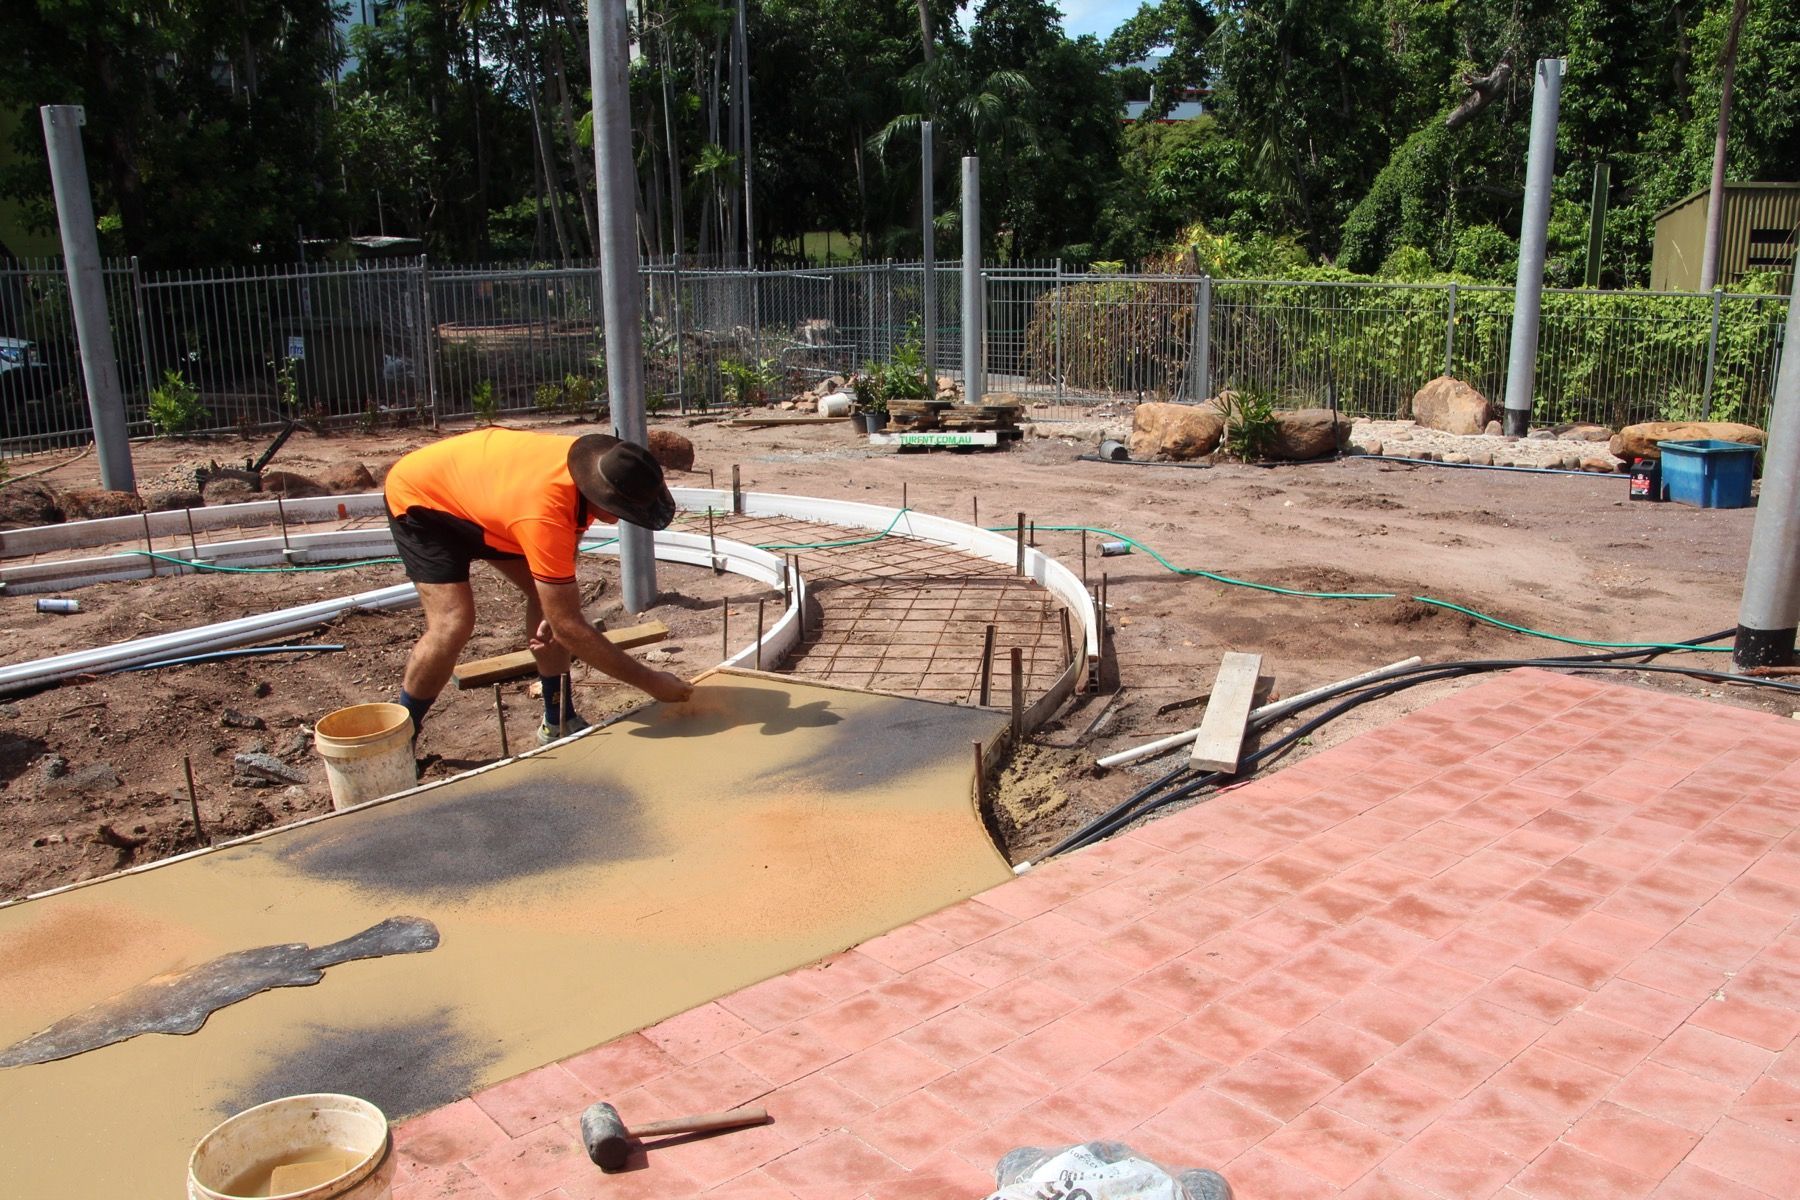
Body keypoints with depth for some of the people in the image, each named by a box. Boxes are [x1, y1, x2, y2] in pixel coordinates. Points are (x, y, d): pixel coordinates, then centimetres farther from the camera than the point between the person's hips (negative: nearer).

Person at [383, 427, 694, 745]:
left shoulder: (595, 461, -22)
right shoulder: (546, 515, -43)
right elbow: (568, 628, -37)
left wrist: (556, 614, -11)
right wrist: (650, 681, -31)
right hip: (419, 497, -8)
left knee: (554, 596, -2)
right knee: (453, 623, -22)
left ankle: (558, 722, 9)